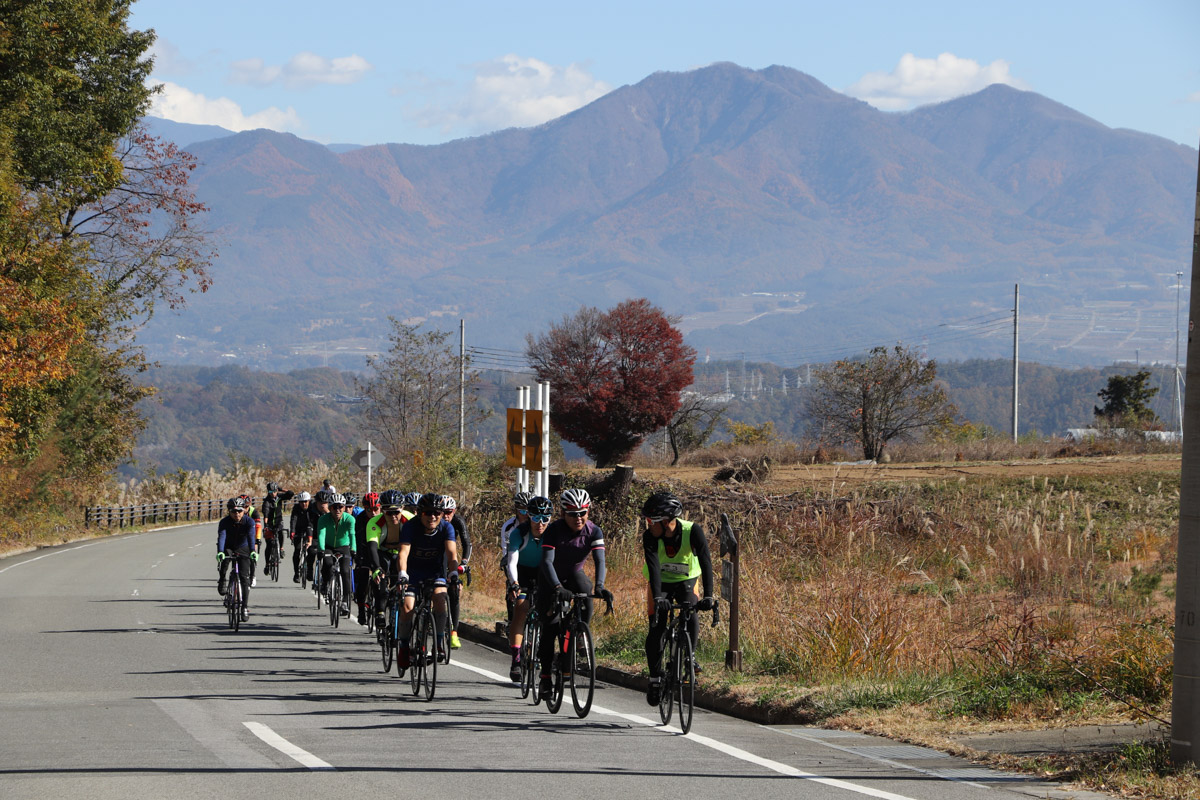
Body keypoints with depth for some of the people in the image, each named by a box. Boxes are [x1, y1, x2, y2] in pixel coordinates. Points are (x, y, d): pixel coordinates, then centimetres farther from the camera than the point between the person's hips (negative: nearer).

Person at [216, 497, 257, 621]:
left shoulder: (249, 522, -20)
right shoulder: (224, 522, -22)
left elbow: (251, 537, -34)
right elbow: (221, 537, -35)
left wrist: (253, 552, -52)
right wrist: (220, 552, -53)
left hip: (243, 549, 0)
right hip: (228, 548, 0)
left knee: (244, 577, -10)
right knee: (223, 560, -36)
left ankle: (245, 607, -4)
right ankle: (221, 581, -10)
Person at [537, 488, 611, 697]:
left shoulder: (594, 531, -19)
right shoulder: (554, 530, -27)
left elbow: (600, 561, -29)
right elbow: (547, 561, -35)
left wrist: (599, 586, -46)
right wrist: (557, 587, -50)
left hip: (574, 573, 3)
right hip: (551, 576, -2)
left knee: (585, 598, -27)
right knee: (550, 623, -12)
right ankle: (545, 674, -3)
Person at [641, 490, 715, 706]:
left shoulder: (693, 531, -29)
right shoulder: (650, 536, -27)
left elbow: (706, 562, -36)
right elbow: (653, 567, -38)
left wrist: (708, 596, -48)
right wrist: (658, 597, -53)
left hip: (686, 581, -1)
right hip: (661, 583, 1)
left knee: (691, 616, -26)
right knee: (656, 629, -12)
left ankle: (689, 656, 0)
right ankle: (655, 679, 4)